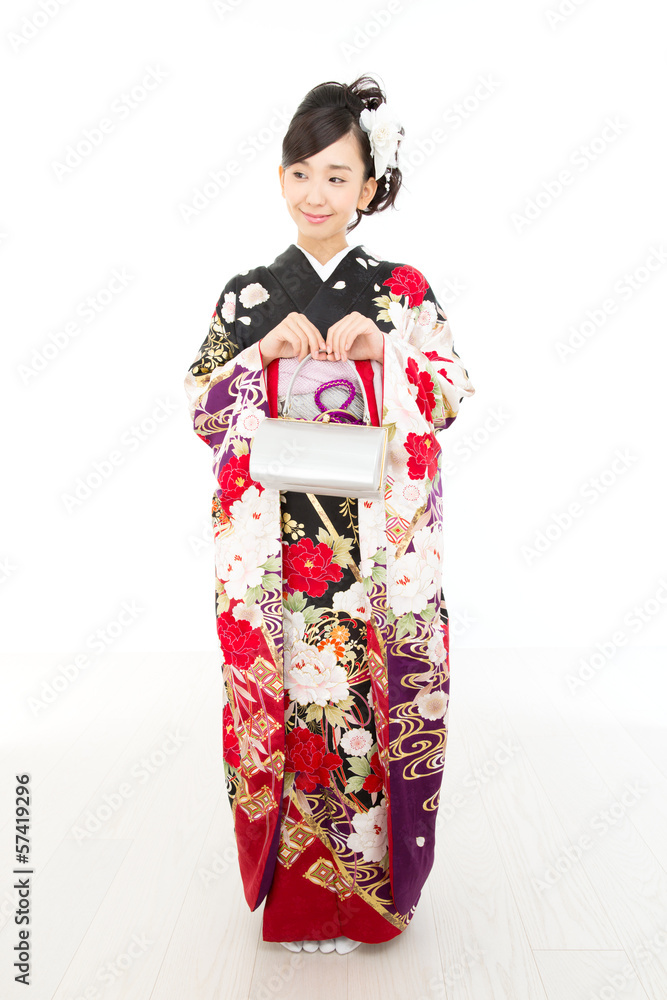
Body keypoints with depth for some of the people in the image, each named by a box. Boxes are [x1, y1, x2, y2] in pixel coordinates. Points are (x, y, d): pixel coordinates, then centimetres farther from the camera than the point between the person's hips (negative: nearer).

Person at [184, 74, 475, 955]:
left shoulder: (403, 291, 5)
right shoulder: (249, 295, 7)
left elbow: (450, 396, 1)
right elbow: (201, 407, 3)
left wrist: (384, 351, -14)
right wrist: (267, 349, -11)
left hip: (380, 548, 0)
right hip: (276, 550, 1)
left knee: (372, 701, 5)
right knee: (285, 703, 6)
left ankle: (367, 886, 30)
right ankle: (295, 891, 30)